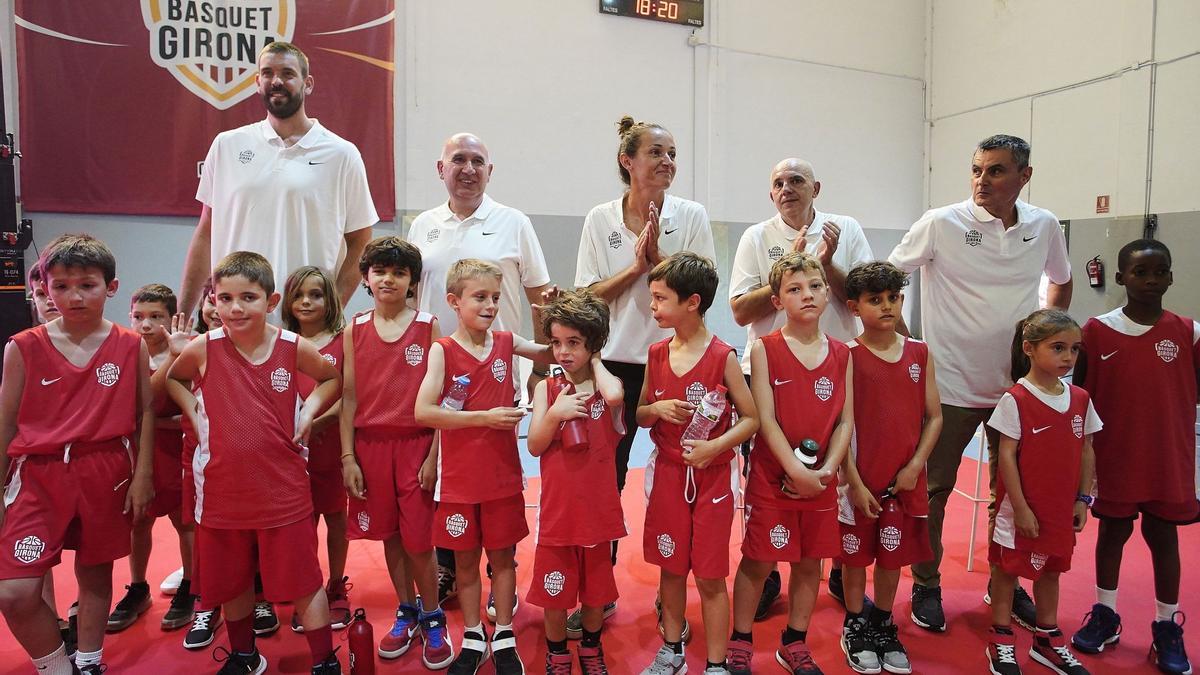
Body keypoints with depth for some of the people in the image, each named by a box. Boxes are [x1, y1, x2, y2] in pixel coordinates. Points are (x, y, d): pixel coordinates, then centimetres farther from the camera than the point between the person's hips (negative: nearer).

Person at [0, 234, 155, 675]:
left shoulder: (131, 346, -1)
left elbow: (145, 411, 4)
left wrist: (142, 473, 1)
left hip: (106, 473, 1)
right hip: (38, 473, 0)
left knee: (95, 574, 14)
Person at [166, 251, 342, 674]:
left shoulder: (294, 348, -8)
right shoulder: (203, 348, -7)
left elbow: (332, 378, 11)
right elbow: (173, 378, 15)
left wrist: (309, 412, -3)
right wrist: (194, 414, 0)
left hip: (283, 489, -2)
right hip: (222, 489, 2)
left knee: (304, 582, 6)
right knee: (232, 582, 19)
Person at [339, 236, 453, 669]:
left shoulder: (428, 327, -3)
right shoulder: (355, 330, 4)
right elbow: (349, 397, 5)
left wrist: (434, 456, -8)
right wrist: (348, 457, 1)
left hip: (416, 444, -3)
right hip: (370, 445, 3)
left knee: (419, 540, 2)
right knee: (389, 535, 13)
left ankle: (432, 620, 23)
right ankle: (406, 613, 32)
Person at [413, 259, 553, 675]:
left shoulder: (507, 342, -1)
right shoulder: (443, 350, -10)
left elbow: (552, 355, 14)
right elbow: (423, 411, -18)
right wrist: (484, 417, -20)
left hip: (503, 475, 2)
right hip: (458, 478, -2)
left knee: (502, 555, 13)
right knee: (465, 559, 13)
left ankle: (503, 638, 29)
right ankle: (473, 638, 31)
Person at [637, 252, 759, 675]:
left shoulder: (722, 357, -11)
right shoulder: (656, 354, 1)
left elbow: (751, 419, -6)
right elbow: (640, 415, 10)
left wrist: (714, 446, -20)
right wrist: (657, 409, -12)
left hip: (712, 475, -4)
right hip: (667, 473, 4)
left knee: (710, 576, 5)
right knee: (670, 567, 15)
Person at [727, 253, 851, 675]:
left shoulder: (841, 354, 4)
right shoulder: (765, 349, -7)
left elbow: (845, 421, 2)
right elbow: (765, 419, -12)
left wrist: (826, 470, -10)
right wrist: (797, 471, -18)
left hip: (822, 479, 4)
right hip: (772, 477, -4)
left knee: (810, 561, 14)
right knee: (759, 561, 5)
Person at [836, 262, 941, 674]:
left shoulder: (919, 353, 2)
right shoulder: (848, 356, -9)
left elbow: (934, 416, 5)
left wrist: (915, 466, -6)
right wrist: (855, 483, -12)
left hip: (905, 480, 3)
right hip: (860, 481, -3)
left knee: (893, 555, 15)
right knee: (855, 555, 11)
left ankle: (883, 626, 35)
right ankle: (855, 628, 30)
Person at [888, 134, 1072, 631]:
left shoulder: (1044, 227, 3)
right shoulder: (940, 224, -10)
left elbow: (1061, 283, 22)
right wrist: (900, 336, -8)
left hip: (1018, 383, 4)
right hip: (950, 383, -4)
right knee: (934, 488, 5)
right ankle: (926, 586, 22)